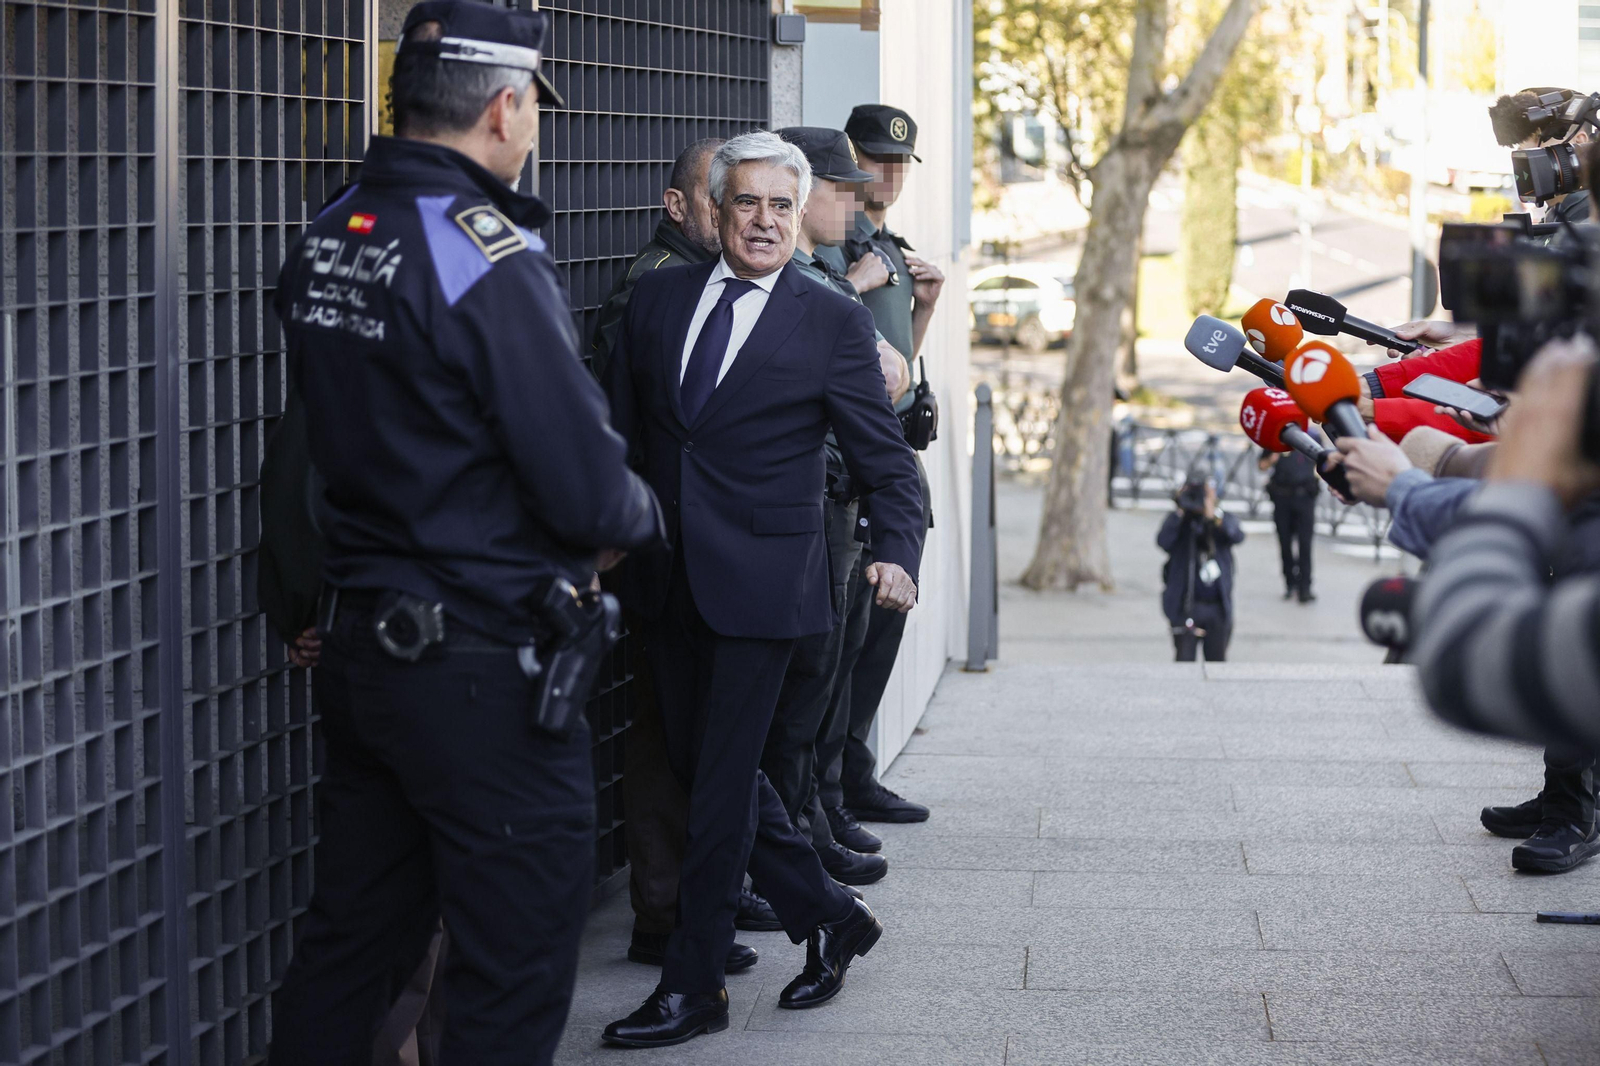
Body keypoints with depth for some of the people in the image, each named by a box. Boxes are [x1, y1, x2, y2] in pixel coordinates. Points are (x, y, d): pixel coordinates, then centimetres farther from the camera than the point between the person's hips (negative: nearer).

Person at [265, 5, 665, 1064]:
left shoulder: (324, 241, 5)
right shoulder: (489, 259, -20)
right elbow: (590, 493, -20)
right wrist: (640, 514, 1)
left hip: (359, 647, 8)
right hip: (483, 662, -8)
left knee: (353, 937, 18)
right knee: (516, 966, 2)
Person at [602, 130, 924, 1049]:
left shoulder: (834, 323, -4)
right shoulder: (658, 297, 7)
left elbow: (887, 460, -3)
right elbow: (623, 427, 11)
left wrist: (899, 557, -19)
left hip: (760, 583, -5)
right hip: (666, 576, 5)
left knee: (722, 780, -2)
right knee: (704, 766, 12)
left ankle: (695, 988, 8)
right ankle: (832, 919, 30)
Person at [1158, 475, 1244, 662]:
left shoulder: (1224, 521, 6)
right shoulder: (1179, 522, 0)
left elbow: (1237, 535, -17)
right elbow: (1163, 541, -19)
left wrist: (1214, 515, -32)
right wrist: (1180, 512, -24)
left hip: (1218, 607, 2)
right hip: (1186, 608, -2)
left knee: (1217, 663, 10)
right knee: (1184, 662, -2)